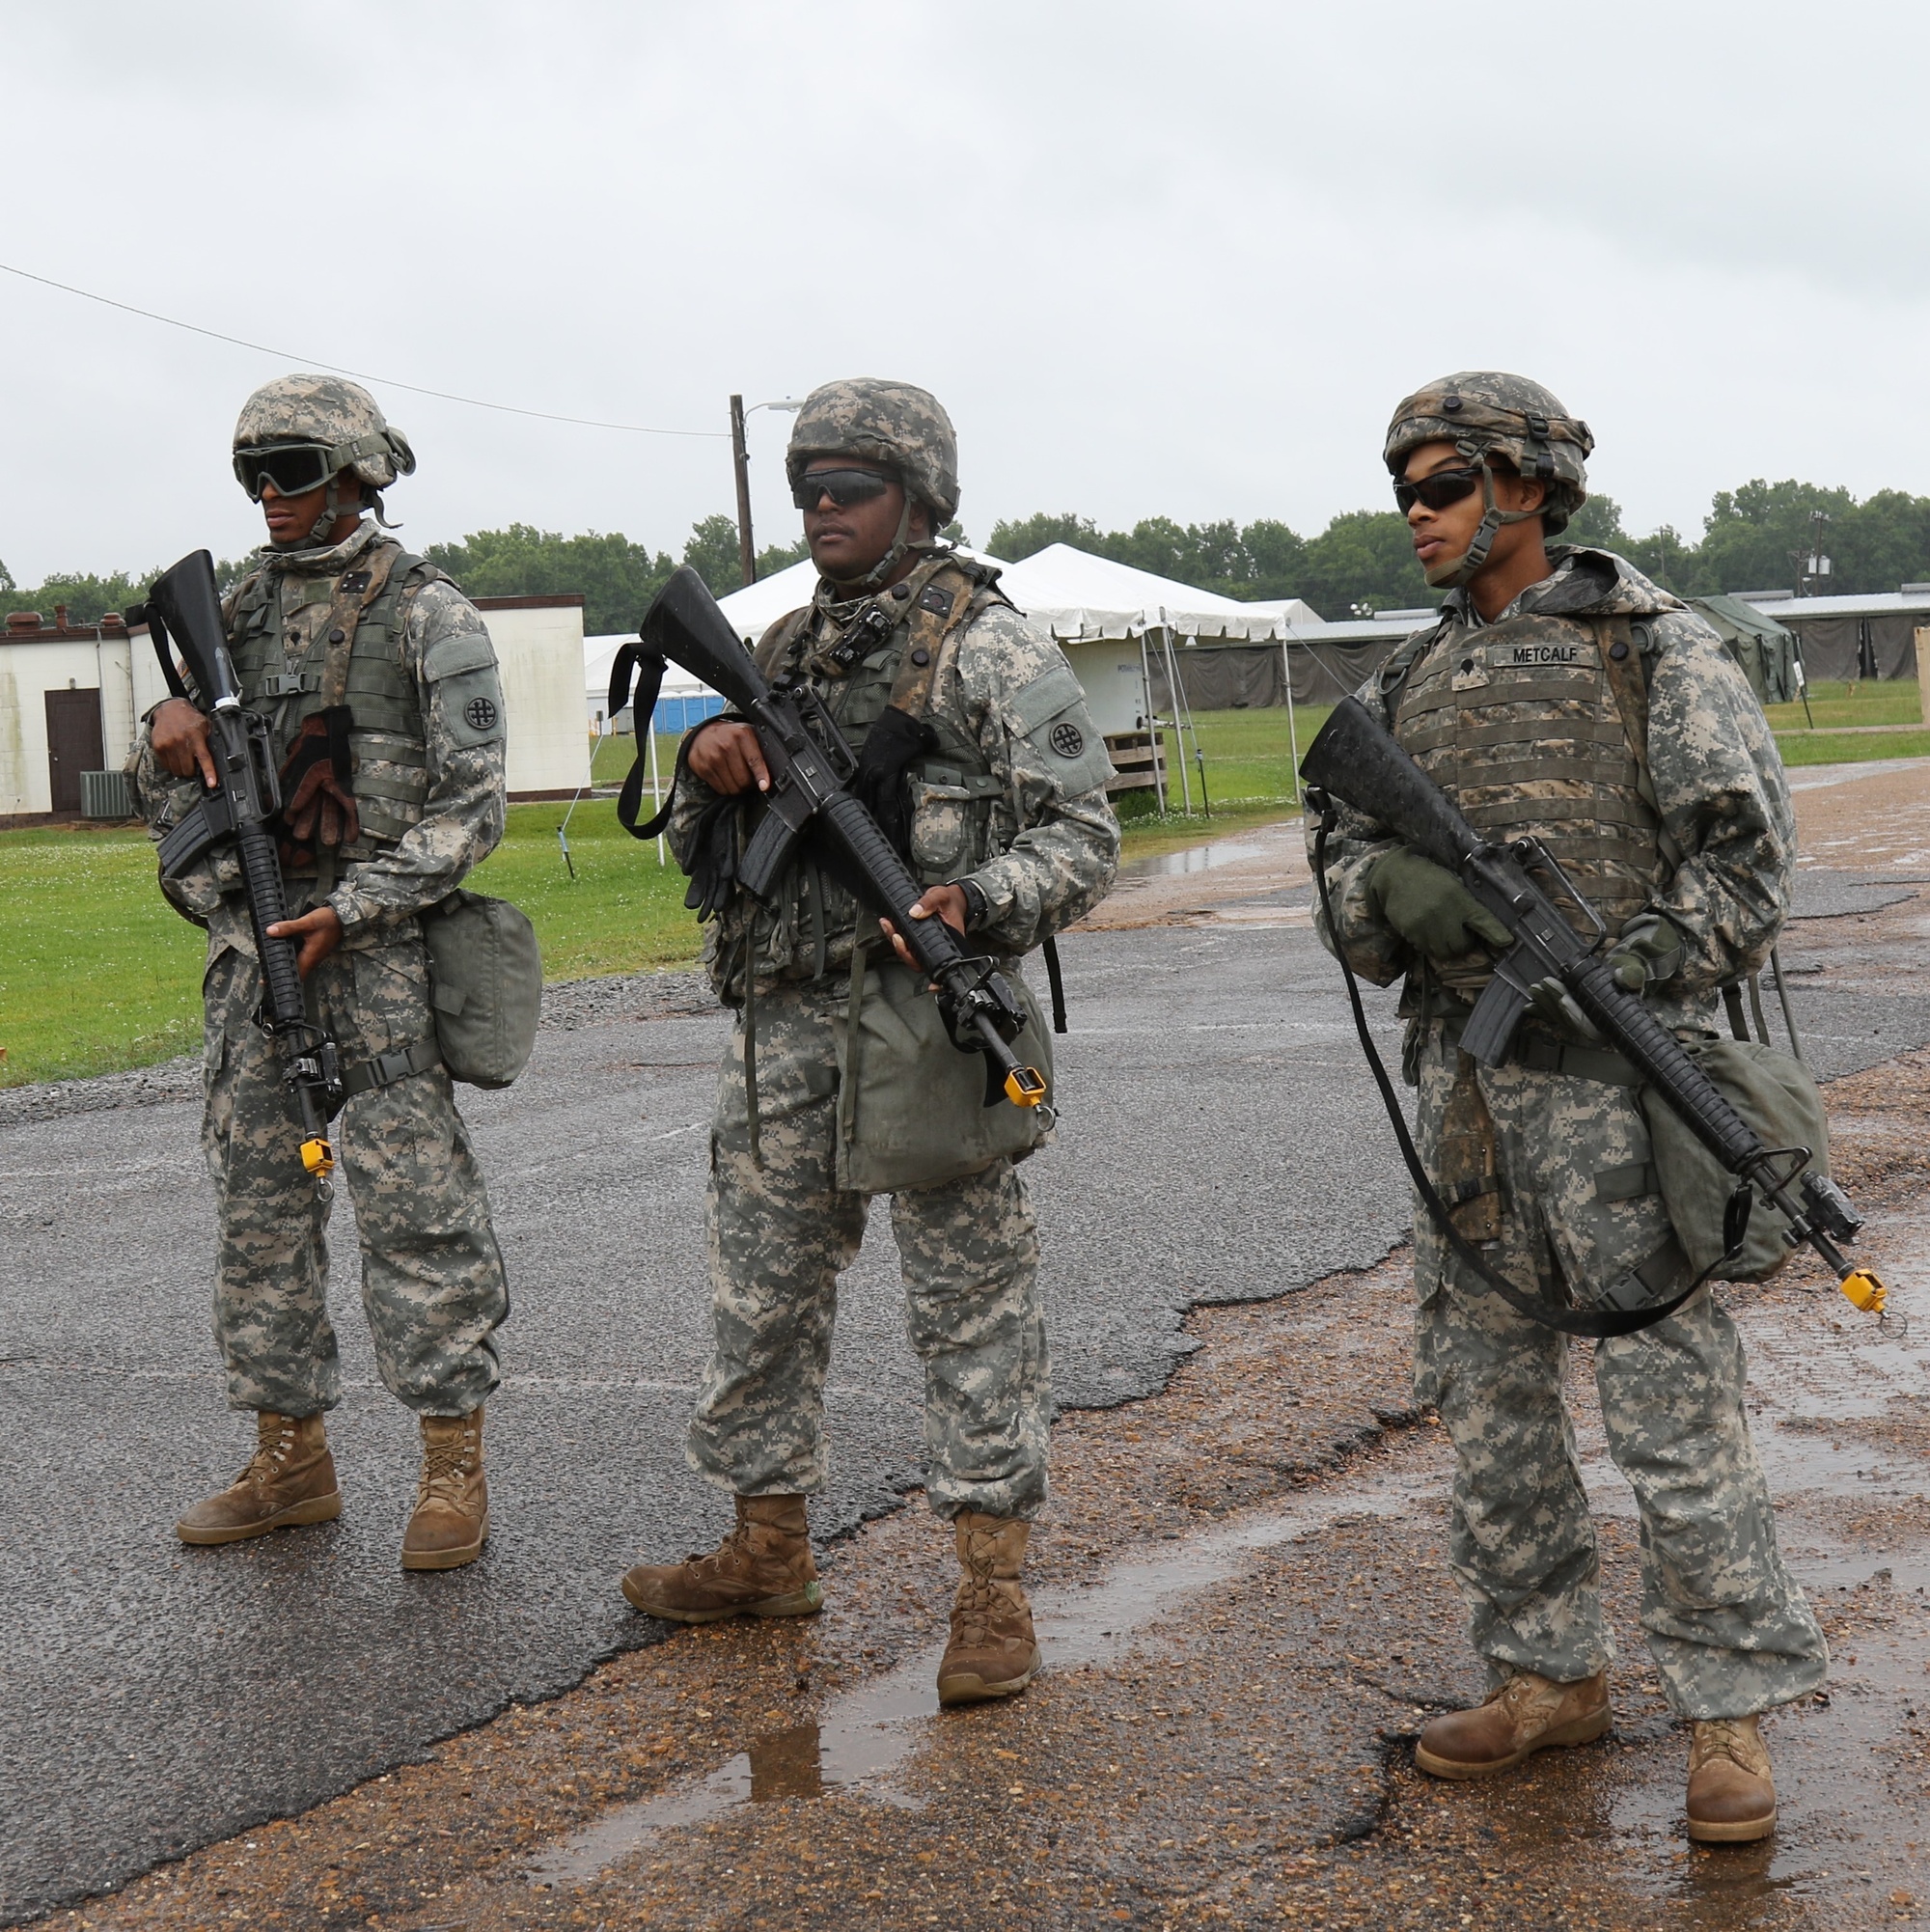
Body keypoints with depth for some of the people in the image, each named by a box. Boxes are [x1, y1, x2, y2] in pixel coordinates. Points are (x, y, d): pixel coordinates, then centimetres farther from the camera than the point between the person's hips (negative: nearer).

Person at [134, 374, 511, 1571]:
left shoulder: (427, 616, -5)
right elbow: (168, 795, 19)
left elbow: (471, 806, -9)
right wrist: (172, 732, -4)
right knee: (259, 1202, 9)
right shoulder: (245, 609, 14)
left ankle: (456, 1467, 0)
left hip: (374, 939, -7)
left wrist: (354, 909, -16)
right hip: (250, 940, 7)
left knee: (416, 1203, -6)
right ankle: (291, 1460, 19)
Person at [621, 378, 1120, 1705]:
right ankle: (769, 1552, 29)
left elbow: (1084, 829, -8)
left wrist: (979, 903, -25)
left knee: (972, 1300, 0)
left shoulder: (988, 645, -4)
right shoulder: (786, 651, 16)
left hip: (926, 1020, -7)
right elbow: (703, 850, 20)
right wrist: (709, 770, -1)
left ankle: (995, 1590, 7)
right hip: (786, 1019, 7)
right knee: (762, 1292, 13)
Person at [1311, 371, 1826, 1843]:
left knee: (1672, 1396, -6)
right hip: (1462, 1080, 6)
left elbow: (1747, 856, -7)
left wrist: (1630, 966, -18)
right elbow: (1349, 891, 12)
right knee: (1489, 1390, 11)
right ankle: (1549, 1674, 24)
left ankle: (1730, 1707, 4)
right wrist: (1391, 891, -10)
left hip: (1614, 1076, -6)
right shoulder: (1407, 686, 14)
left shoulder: (1656, 651, -3)